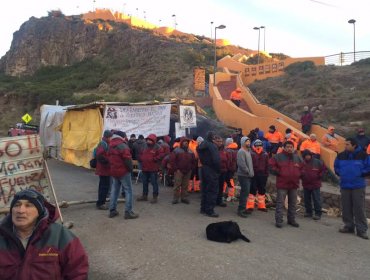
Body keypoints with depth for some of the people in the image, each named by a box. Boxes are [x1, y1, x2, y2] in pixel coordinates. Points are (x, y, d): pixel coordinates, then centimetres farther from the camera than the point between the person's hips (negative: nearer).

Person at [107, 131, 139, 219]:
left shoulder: (111, 146, 10)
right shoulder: (122, 145, -16)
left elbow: (110, 158, 15)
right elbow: (127, 158, -20)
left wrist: (113, 167, 14)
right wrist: (130, 168, -8)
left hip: (114, 171, 8)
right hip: (123, 171, -8)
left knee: (114, 190, 15)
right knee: (128, 191, -1)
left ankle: (112, 210, 19)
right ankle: (128, 212, -2)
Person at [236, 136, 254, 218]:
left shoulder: (248, 151, 17)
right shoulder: (241, 152, -14)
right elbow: (242, 164, -22)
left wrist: (251, 172, 11)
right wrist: (248, 172, -17)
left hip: (248, 175, 9)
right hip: (243, 175, -9)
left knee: (245, 192, 14)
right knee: (244, 192, -8)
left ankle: (243, 208, 23)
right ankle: (241, 210, -2)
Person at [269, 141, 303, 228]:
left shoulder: (297, 157, 11)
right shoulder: (278, 156, -5)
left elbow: (302, 167, 22)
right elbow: (271, 165, -4)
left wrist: (299, 174, 7)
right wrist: (278, 172, -9)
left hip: (294, 184, 5)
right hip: (282, 184, -5)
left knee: (293, 203, 13)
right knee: (280, 203, -4)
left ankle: (291, 220, 26)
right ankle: (278, 220, 2)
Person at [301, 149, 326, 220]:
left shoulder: (317, 162, -6)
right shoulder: (302, 163, 2)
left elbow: (324, 169, 2)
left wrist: (319, 176, -3)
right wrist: (302, 177, -3)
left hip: (315, 185, -4)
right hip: (306, 184, 4)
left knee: (316, 199, -1)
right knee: (307, 199, 12)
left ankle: (318, 213, 5)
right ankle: (308, 212, 24)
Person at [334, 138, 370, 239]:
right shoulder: (341, 155, 4)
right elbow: (336, 167, 18)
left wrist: (360, 174, -8)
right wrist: (341, 174, 4)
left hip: (358, 186, -4)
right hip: (344, 186, 4)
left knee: (359, 208, -2)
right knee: (346, 208, 10)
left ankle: (362, 229, 6)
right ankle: (349, 226, 24)